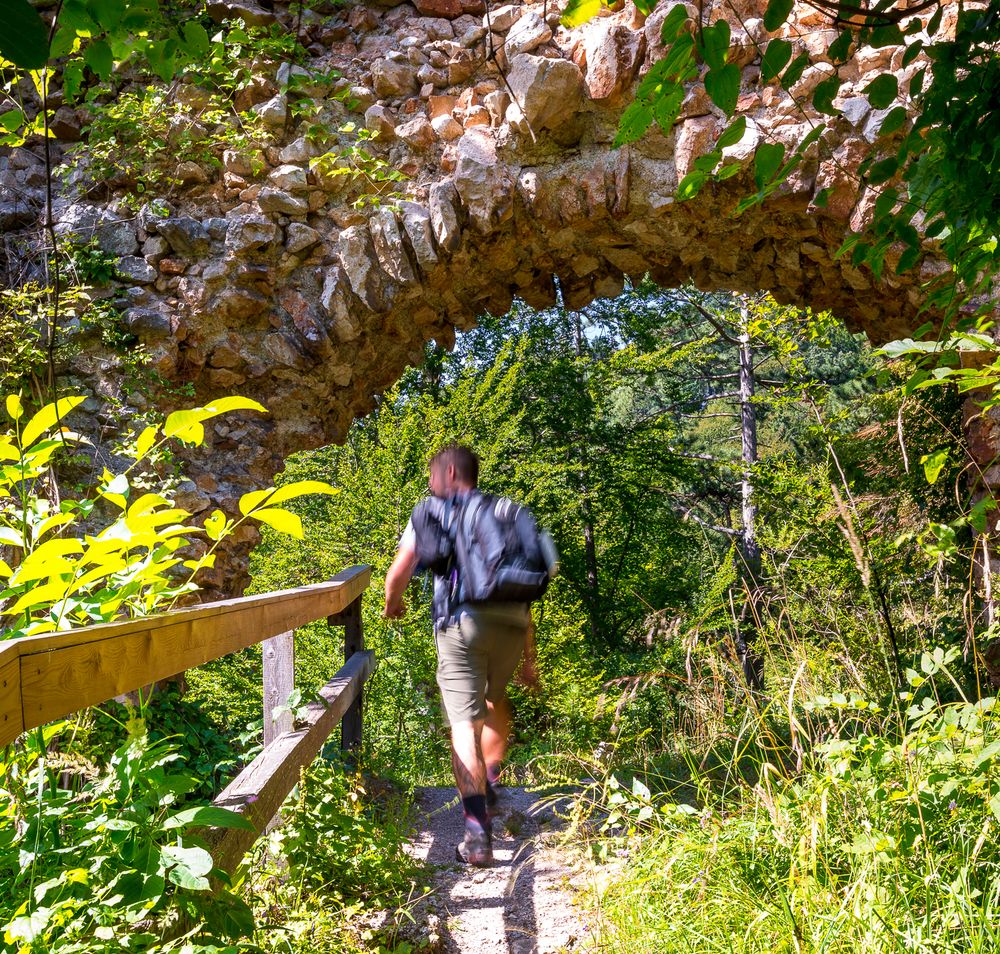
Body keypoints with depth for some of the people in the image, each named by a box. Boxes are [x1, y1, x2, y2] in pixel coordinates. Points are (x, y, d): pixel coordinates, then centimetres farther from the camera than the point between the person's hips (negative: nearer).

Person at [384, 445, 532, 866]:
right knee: (496, 698, 31)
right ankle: (490, 783, 32)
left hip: (463, 622, -4)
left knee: (465, 724, -5)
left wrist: (393, 605, 35)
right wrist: (528, 657, 30)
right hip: (513, 621, 4)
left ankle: (478, 831, -15)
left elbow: (396, 575, 11)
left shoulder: (430, 512, 15)